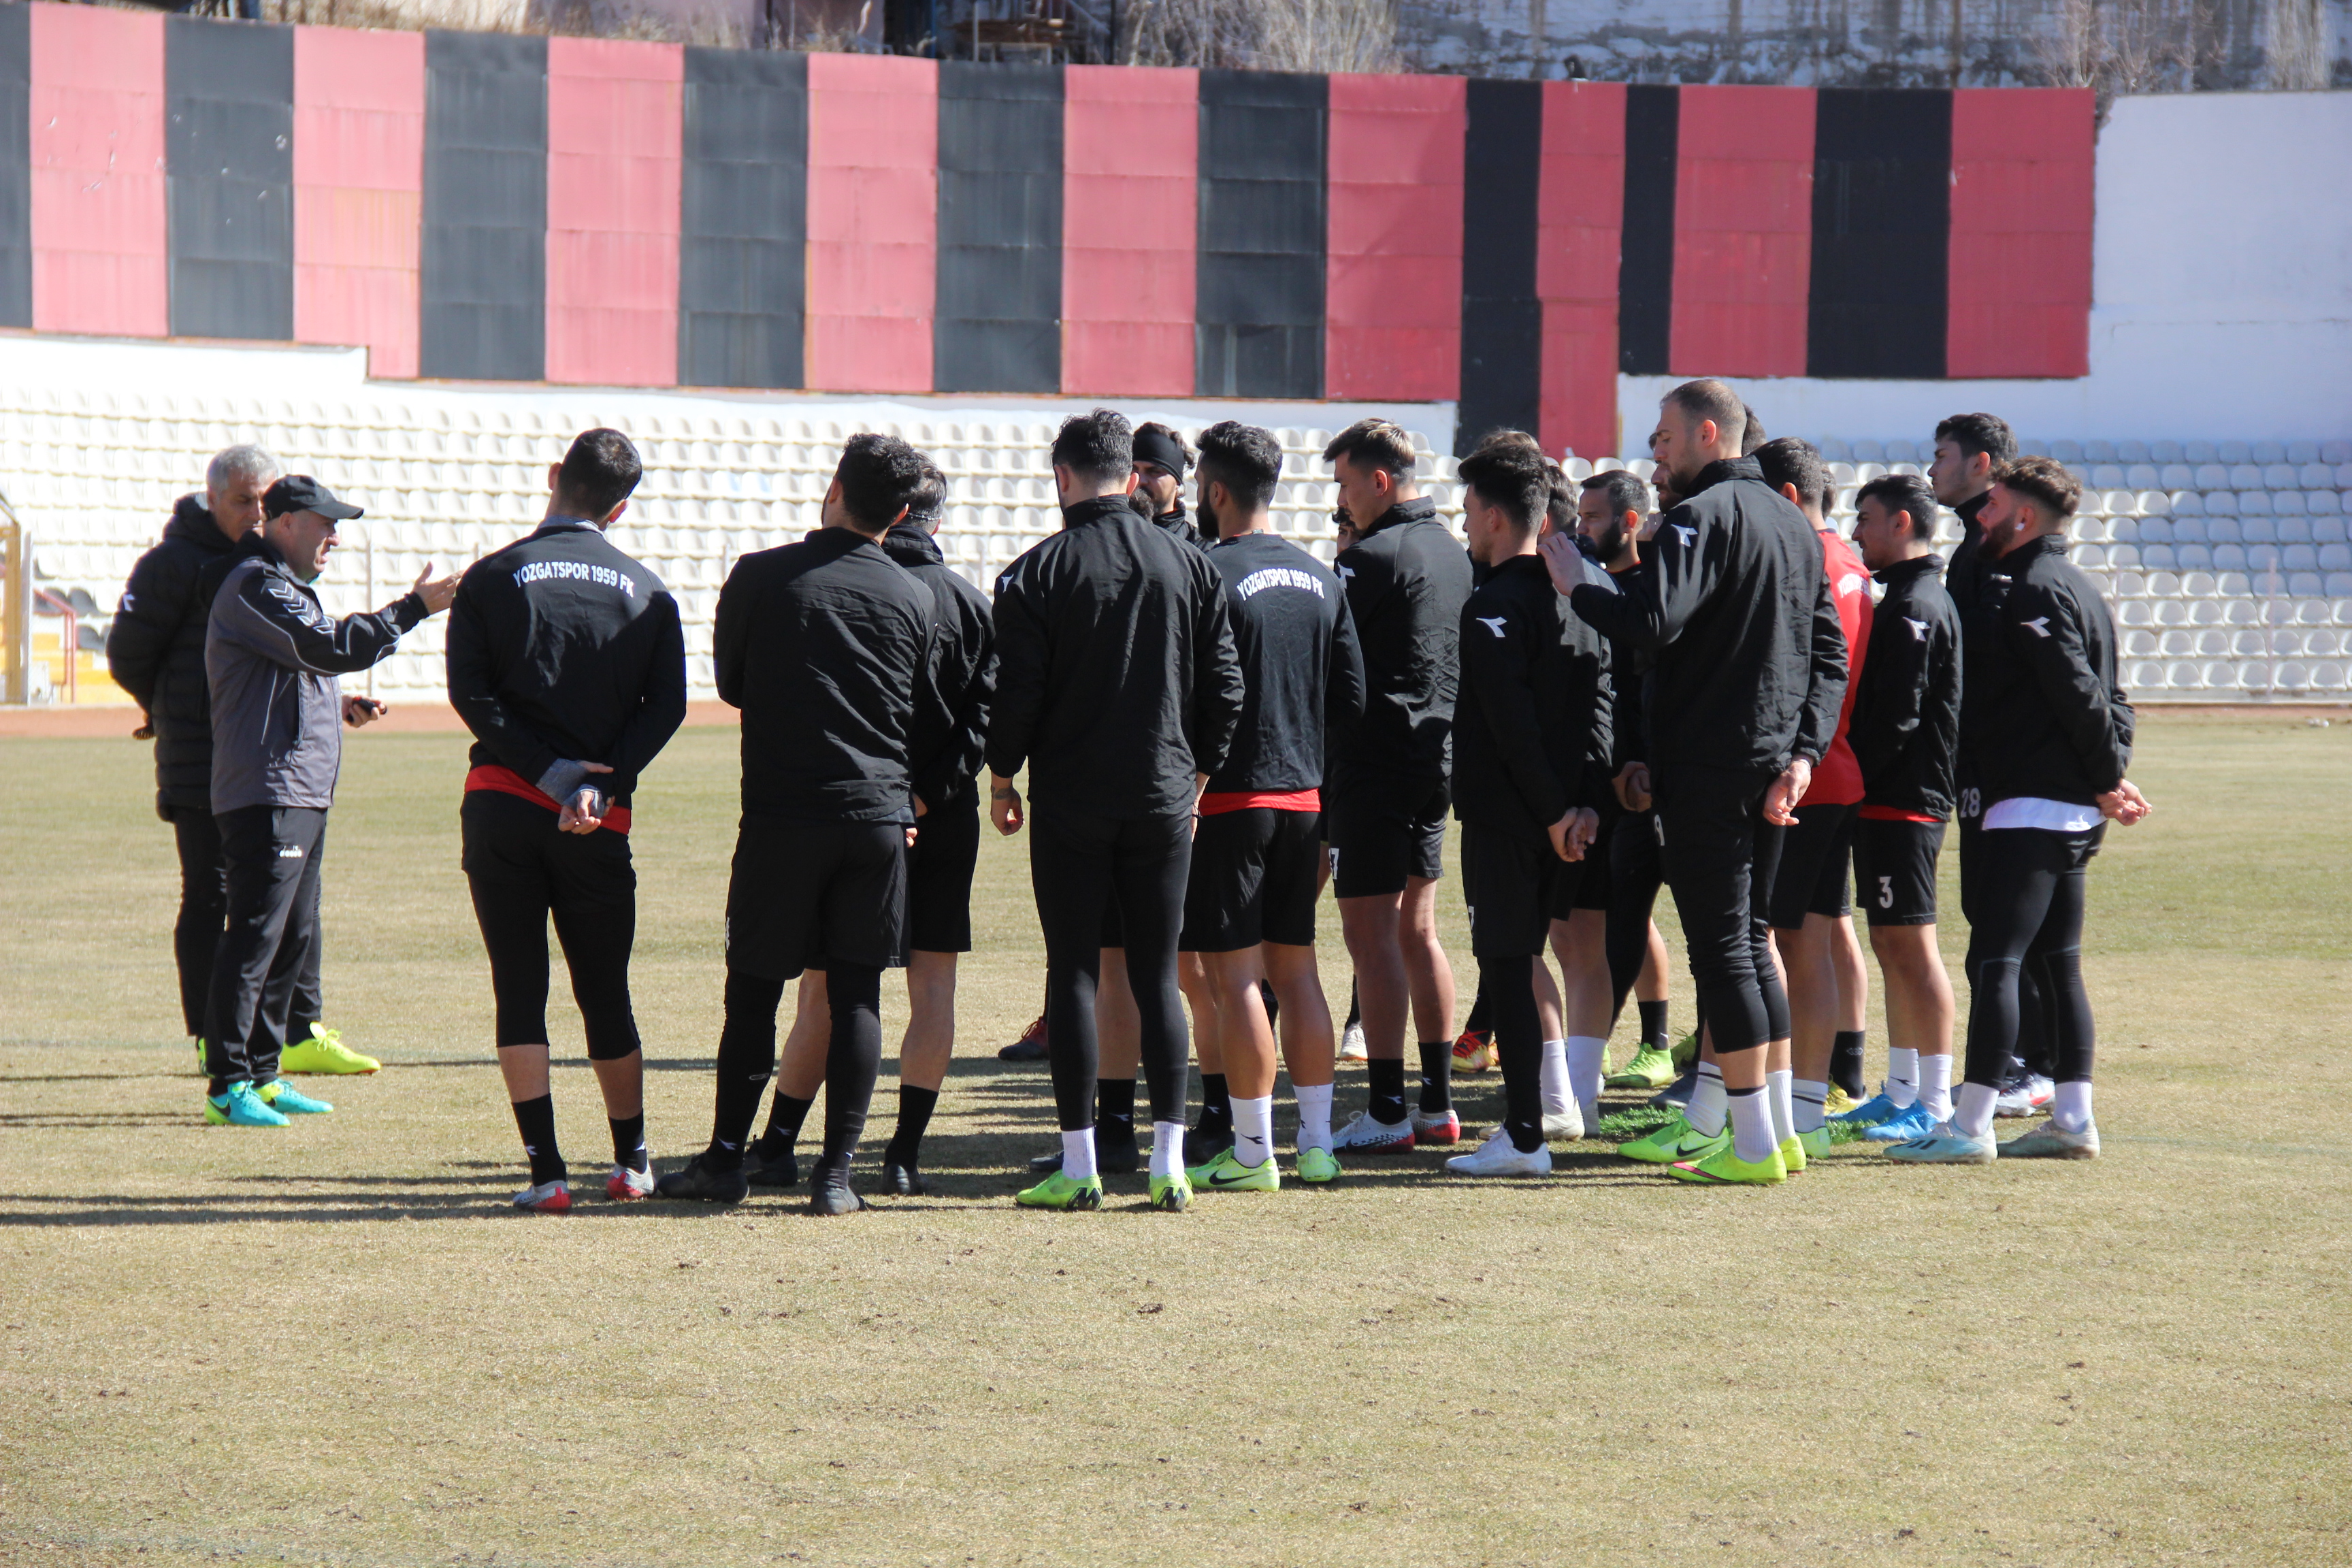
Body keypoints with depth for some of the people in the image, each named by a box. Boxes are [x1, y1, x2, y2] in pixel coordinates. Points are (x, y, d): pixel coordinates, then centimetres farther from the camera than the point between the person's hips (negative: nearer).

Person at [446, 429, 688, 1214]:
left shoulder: (492, 577, 3)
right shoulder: (648, 591, 8)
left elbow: (472, 693, -7)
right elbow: (666, 706, -2)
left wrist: (552, 772, -10)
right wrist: (596, 786, -10)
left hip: (500, 805, -1)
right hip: (601, 824, 1)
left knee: (519, 990, 3)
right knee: (605, 993, 14)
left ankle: (547, 1171, -5)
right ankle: (631, 1164, 23)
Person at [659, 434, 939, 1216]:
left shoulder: (762, 577, -4)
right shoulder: (914, 599, 3)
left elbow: (729, 683, 10)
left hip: (780, 815, -2)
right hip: (878, 816, 2)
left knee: (754, 990, 7)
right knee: (856, 995, 4)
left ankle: (725, 1158, 10)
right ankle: (837, 1171, 1)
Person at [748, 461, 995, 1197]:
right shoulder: (971, 602, 3)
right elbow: (984, 713, -4)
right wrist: (931, 795, -8)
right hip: (943, 819, 1)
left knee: (824, 990, 6)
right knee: (933, 984, 6)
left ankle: (777, 1145, 8)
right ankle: (906, 1151, 1)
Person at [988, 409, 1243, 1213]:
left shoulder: (1037, 573, -6)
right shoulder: (1189, 566, 4)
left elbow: (1014, 693, -7)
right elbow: (1224, 687, 6)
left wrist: (1001, 778, 7)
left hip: (1070, 805, -3)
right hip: (1163, 800, 3)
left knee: (1074, 974, 2)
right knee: (1158, 977, 7)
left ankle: (1079, 1165, 1)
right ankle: (1169, 1162, 3)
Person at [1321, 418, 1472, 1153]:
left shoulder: (1373, 558, -15)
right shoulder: (1453, 552, 12)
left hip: (1375, 761, -9)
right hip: (1437, 757, 9)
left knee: (1371, 933, -5)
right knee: (1417, 928, 14)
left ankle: (1387, 1112, -6)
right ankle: (1437, 1104, 17)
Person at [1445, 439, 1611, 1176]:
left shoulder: (1492, 606, -14)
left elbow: (1512, 723, -19)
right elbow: (1600, 700, 6)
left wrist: (1552, 810, -15)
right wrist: (1585, 802, 0)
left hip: (1505, 817, -8)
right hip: (1562, 816, 8)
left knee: (1505, 965, -4)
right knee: (1524, 956, 20)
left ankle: (1525, 1136, -6)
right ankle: (1554, 1100, 25)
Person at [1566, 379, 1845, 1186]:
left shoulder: (1702, 517, -13)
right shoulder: (1792, 522, 15)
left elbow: (1649, 621, -25)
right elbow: (1829, 651, 14)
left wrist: (1579, 583, -9)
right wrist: (1802, 751, 9)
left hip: (1706, 770, -8)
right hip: (1771, 766, 8)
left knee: (1722, 947, -5)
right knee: (1748, 941, 15)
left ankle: (1752, 1143, -5)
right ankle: (1719, 1121, 18)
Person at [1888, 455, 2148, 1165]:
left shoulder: (2032, 588, -12)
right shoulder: (2078, 587, 19)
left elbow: (2077, 688, -18)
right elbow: (2110, 695, 18)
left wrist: (2109, 776, -10)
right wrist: (2109, 777, 7)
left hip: (2030, 806, -10)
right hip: (2077, 812, 10)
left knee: (1993, 961, -11)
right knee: (2059, 964, 13)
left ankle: (1970, 1126, -13)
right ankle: (2073, 1120, 14)